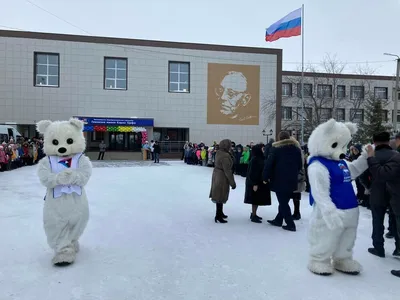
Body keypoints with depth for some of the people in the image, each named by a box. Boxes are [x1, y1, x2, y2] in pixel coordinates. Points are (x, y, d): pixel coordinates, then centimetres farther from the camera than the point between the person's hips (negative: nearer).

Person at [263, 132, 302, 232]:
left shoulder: (276, 148, -6)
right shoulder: (296, 149, 8)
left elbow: (269, 164, -9)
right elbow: (300, 165, 14)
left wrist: (265, 177, -2)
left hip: (280, 181, -5)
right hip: (292, 180, 5)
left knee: (283, 203, 1)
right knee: (284, 201, 16)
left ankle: (290, 224, 0)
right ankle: (278, 220, 26)